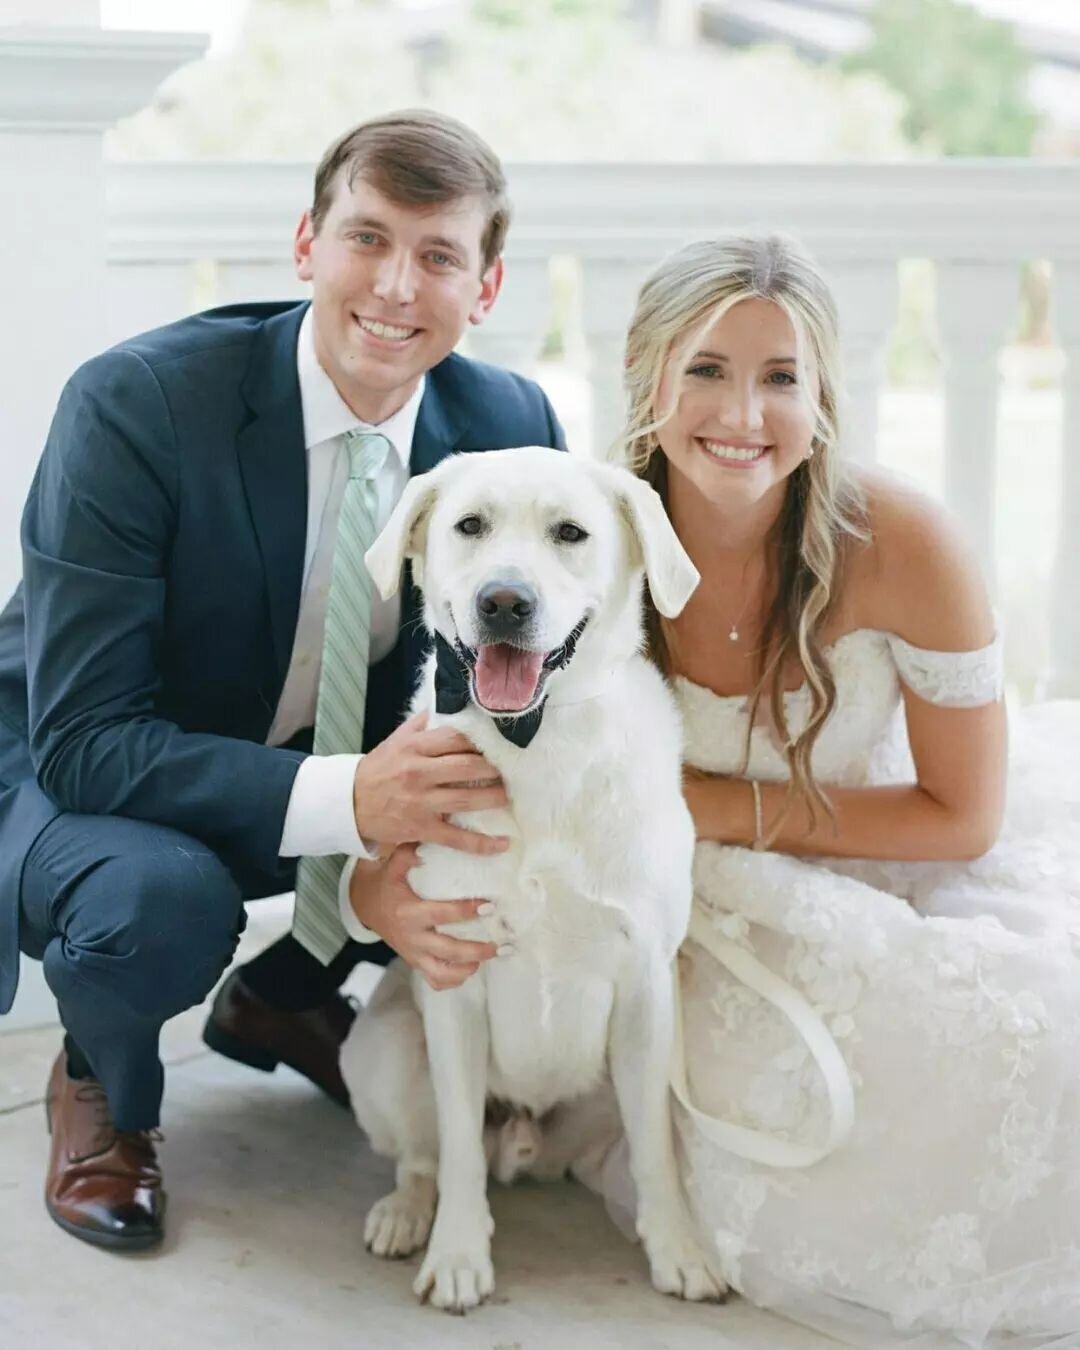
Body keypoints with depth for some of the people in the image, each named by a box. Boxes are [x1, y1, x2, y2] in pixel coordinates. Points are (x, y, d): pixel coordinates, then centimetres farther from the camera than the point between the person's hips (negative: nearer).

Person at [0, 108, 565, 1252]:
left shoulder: (511, 428, -13)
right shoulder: (132, 403, -28)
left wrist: (390, 860, -29)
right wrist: (341, 802, -45)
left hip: (336, 764, 5)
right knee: (159, 898, -37)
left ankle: (283, 995, 12)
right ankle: (100, 1086, 2)